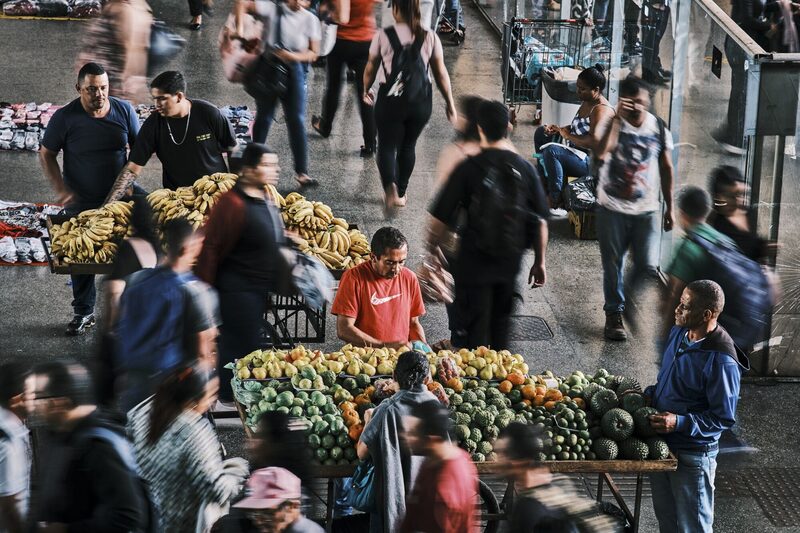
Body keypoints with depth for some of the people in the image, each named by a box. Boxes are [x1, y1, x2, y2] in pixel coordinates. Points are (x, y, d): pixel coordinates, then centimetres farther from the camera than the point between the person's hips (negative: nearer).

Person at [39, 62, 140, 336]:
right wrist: (62, 190, -12)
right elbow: (46, 155, -2)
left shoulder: (124, 110, -5)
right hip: (81, 203, -1)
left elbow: (138, 148, 7)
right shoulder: (65, 117, -12)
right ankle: (83, 313, 21)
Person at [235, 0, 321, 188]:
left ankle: (301, 172, -2)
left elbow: (313, 53, -3)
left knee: (297, 120, -4)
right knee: (264, 118, 12)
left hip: (294, 69, 0)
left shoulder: (310, 19, -3)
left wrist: (293, 56, -20)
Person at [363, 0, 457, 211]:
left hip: (391, 99, -2)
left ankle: (390, 186, -21)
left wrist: (366, 90, 24)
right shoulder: (430, 37, -2)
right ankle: (401, 194, 29)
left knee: (387, 146, 6)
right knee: (408, 146, 20)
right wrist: (450, 103, 10)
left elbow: (370, 68, 5)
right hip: (421, 101, 3)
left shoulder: (383, 36, -8)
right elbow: (441, 73, 0)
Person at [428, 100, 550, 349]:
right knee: (500, 323, 20)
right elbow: (540, 221, 2)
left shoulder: (468, 168, -12)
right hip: (511, 260, 4)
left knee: (471, 331, 5)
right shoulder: (525, 169, -1)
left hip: (474, 260, -4)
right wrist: (540, 263, 12)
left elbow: (440, 219, -10)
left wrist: (431, 250, 4)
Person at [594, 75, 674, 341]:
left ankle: (629, 299, 25)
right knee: (613, 265, 6)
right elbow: (601, 152, -29)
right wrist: (617, 118, -28)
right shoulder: (613, 124, -8)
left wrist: (669, 207, 9)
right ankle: (614, 314, 21)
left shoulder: (659, 128, 2)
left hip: (647, 209, 2)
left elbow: (666, 169, 9)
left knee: (647, 265, -4)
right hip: (613, 209, -2)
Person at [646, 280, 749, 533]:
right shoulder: (678, 334, -1)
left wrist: (680, 422, -30)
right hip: (662, 444, 8)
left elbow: (724, 418, -21)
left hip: (692, 456, -8)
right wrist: (648, 395, -2)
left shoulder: (722, 362, -27)